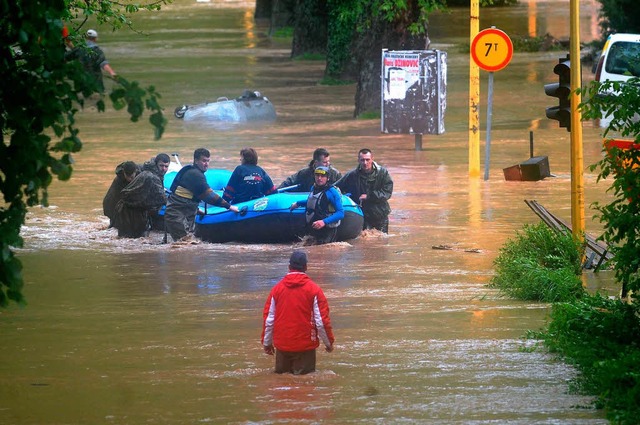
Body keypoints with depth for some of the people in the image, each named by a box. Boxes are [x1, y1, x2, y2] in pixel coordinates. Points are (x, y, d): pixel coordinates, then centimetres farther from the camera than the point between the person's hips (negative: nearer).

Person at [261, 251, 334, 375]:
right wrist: (328, 342, 7)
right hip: (305, 345, -2)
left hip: (282, 345, 2)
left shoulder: (277, 289, 1)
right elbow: (322, 320, -7)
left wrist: (266, 342, 16)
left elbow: (268, 319, 4)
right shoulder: (314, 289, -6)